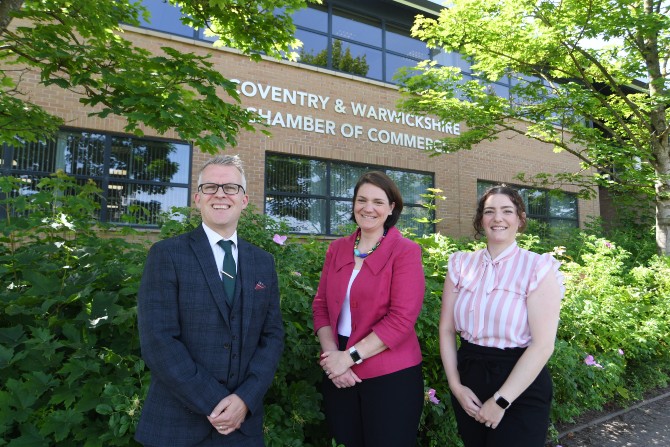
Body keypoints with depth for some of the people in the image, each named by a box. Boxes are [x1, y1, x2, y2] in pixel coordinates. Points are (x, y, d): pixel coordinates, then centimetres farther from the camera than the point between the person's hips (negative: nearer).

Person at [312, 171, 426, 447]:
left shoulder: (405, 251, -9)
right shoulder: (337, 249, 5)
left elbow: (402, 318, -17)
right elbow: (321, 305, 5)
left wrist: (349, 356, -17)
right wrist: (331, 354, -9)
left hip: (391, 376, -4)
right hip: (340, 373, 5)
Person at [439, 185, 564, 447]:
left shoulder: (539, 268, -9)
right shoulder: (461, 265, 2)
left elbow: (543, 344, -14)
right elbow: (446, 330, 4)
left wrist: (501, 400, -14)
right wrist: (455, 385, -5)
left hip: (521, 393, -4)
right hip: (469, 379, 4)